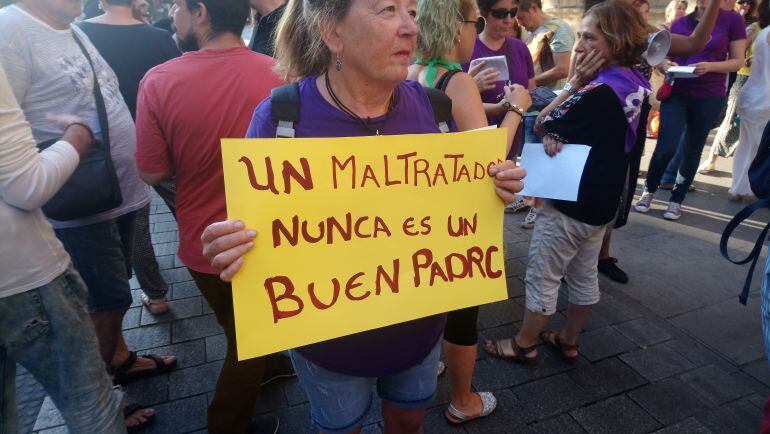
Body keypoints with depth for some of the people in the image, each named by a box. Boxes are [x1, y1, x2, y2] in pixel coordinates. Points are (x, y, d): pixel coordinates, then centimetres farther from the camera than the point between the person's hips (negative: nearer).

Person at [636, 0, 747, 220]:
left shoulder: (732, 20, 0)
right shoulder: (679, 23, 5)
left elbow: (738, 61, -1)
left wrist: (710, 66, -19)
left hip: (710, 97, 0)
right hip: (676, 93, 1)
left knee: (692, 150, 7)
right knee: (666, 147, -10)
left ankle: (677, 199, 20)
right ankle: (649, 190, 13)